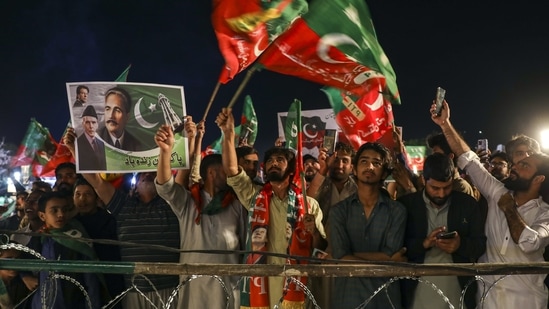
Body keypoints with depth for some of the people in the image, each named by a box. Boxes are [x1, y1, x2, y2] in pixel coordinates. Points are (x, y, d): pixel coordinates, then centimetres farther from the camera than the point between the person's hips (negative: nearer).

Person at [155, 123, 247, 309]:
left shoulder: (236, 205, 8)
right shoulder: (187, 202, 4)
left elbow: (246, 243, 8)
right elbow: (164, 186, -13)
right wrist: (166, 151, -29)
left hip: (229, 283, 1)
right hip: (194, 283, -1)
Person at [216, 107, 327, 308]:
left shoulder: (309, 204, 8)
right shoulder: (255, 197, 12)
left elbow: (321, 249, 8)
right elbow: (231, 170, -2)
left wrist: (314, 231, -12)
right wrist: (228, 134, -12)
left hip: (294, 285, 0)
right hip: (261, 284, 1)